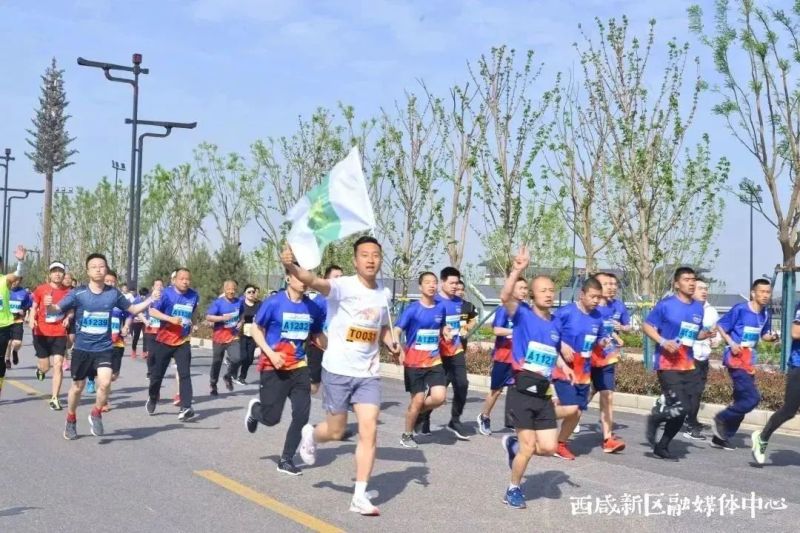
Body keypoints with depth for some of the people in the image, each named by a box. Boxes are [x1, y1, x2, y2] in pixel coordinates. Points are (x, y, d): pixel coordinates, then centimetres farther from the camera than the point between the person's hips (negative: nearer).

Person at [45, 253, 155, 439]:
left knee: (105, 383, -19)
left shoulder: (114, 293, -4)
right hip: (82, 348, 0)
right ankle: (71, 420, 37)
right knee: (78, 387, 12)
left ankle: (96, 414, 9)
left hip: (104, 348, 1)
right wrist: (48, 305, -36)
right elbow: (57, 309, -13)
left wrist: (150, 300, -5)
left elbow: (132, 308, 10)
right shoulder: (78, 293, -10)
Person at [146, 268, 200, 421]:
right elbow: (152, 311, -15)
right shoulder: (166, 293, -11)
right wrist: (170, 318, -26)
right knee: (157, 373, 11)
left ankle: (186, 408, -15)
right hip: (164, 340, -2)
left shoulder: (194, 296, 1)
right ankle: (152, 398, 37)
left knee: (185, 374, -11)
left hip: (183, 342, 2)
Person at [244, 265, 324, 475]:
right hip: (274, 368, -4)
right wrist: (270, 353, -16)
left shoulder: (312, 307, 1)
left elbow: (317, 336, 14)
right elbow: (256, 329, -3)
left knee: (302, 414, -5)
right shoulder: (274, 303, -11)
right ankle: (255, 408, 36)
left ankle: (286, 460, 12)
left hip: (299, 367, 4)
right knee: (271, 417, -1)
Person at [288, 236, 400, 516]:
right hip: (338, 371, -4)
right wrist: (291, 267, -56)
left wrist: (391, 343, 0)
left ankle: (360, 496, 2)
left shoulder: (383, 295, 5)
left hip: (369, 374, 4)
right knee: (336, 431, 8)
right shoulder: (343, 286, -14)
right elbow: (315, 281, -35)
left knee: (369, 431, -6)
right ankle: (311, 435, 45)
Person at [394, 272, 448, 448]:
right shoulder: (412, 309, -10)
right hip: (414, 363, -4)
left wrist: (446, 331, 0)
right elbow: (396, 331, -15)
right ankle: (407, 435, 20)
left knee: (439, 397, -11)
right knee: (417, 400, -1)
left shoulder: (440, 308, 5)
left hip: (434, 361, 4)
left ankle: (419, 413, 20)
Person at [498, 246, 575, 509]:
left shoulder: (555, 325, 10)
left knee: (549, 448, 2)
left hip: (544, 393, 6)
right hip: (521, 391, -6)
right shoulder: (523, 315, -7)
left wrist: (564, 366, 8)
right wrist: (518, 269, -38)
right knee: (529, 446, -4)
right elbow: (505, 297, -28)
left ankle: (513, 445, 32)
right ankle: (513, 490, 19)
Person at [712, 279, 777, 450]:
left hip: (750, 359, 8)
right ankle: (721, 419, 3)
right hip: (736, 357, -8)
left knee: (742, 401, 11)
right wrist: (732, 343, -17)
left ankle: (720, 438, 21)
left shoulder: (766, 314, 7)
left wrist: (771, 337, -2)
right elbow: (720, 325, -6)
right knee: (752, 398, -17)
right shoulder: (740, 309, -12)